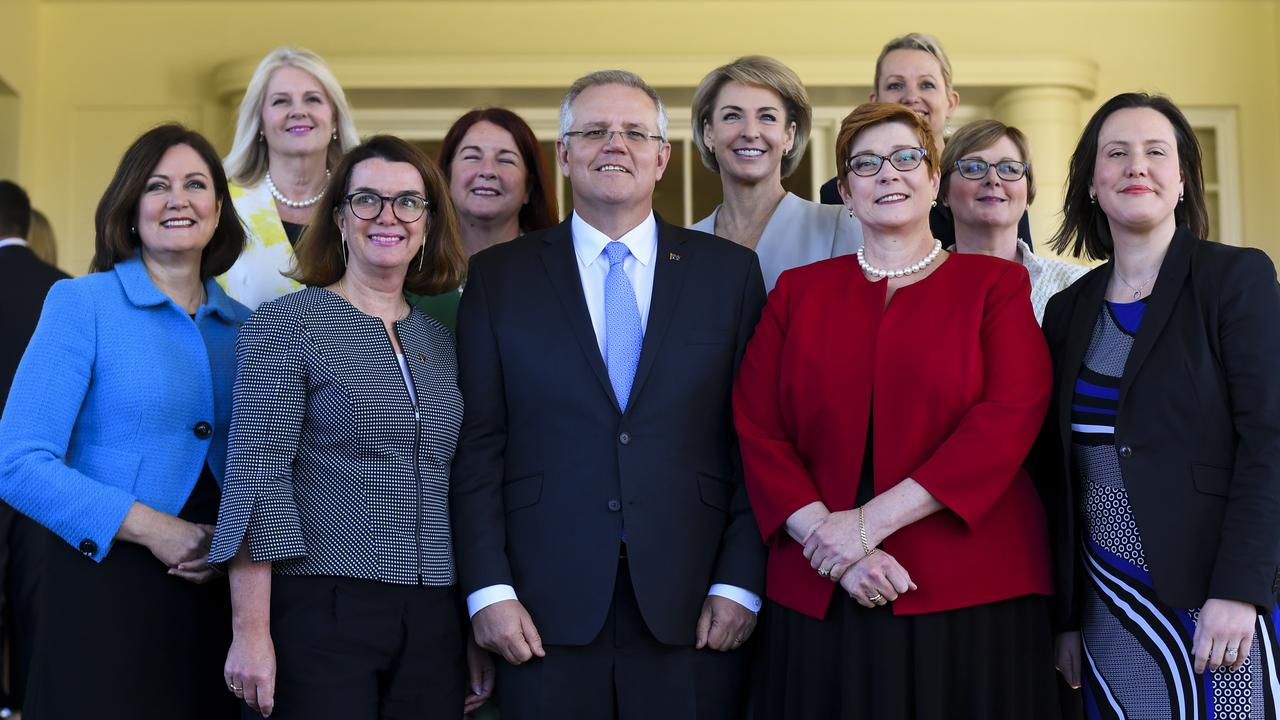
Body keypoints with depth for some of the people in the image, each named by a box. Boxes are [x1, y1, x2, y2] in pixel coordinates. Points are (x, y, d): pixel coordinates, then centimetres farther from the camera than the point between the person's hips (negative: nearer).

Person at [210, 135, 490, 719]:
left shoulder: (442, 343, 13)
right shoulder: (286, 325, -2)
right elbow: (255, 479, -9)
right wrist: (250, 633, -15)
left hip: (432, 622, 5)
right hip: (320, 610, -5)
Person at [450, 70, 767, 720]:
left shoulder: (730, 270, 7)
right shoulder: (498, 276, 6)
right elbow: (477, 445, 2)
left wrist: (740, 583, -4)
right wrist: (488, 589, -5)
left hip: (690, 612, 0)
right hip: (546, 612, 0)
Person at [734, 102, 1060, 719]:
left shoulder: (996, 284, 5)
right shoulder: (798, 291, 11)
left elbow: (1010, 417, -8)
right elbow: (756, 430, 3)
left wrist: (872, 521, -15)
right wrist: (824, 535, -13)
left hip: (970, 590, -1)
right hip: (821, 596, 2)